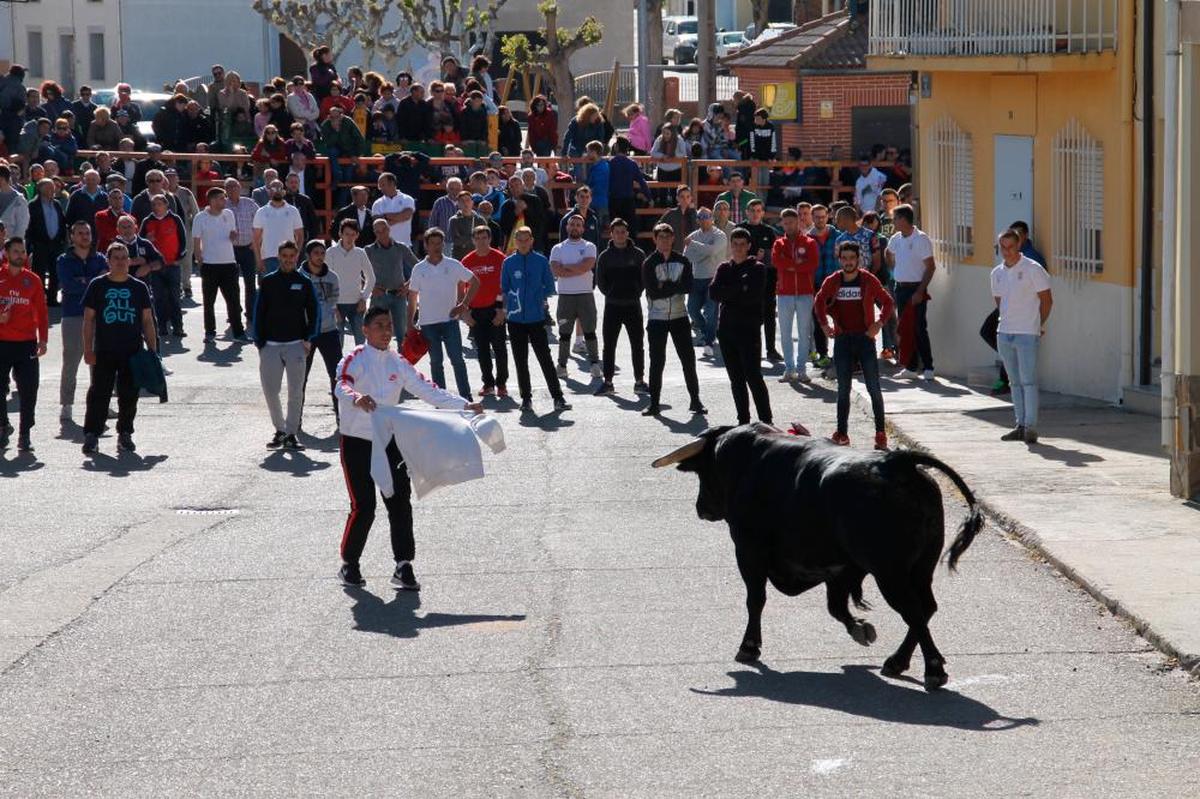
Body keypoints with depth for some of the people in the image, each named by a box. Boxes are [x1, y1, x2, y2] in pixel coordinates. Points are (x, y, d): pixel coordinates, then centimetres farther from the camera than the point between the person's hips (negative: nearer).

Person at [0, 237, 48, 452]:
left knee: (28, 390, -5)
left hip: (27, 343, 0)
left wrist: (43, 339, -3)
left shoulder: (32, 280, 5)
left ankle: (24, 435, 0)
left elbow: (41, 312, 5)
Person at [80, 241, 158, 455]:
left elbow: (147, 320, 10)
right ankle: (91, 435, 0)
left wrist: (152, 350, 5)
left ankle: (125, 434, 17)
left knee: (129, 395, 5)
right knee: (99, 393, -5)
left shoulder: (139, 287, 7)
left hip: (133, 351, 2)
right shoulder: (97, 285, 3)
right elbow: (88, 319, 4)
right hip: (104, 351, -2)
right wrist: (88, 349, -3)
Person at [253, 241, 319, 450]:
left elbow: (314, 311, 7)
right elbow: (259, 312, 7)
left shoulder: (304, 282, 4)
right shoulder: (268, 282, 6)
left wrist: (308, 339, -3)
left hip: (296, 344, -1)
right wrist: (260, 342, 0)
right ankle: (280, 429, 17)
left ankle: (291, 434, 4)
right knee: (270, 390, 1)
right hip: (271, 345, 1)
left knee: (296, 391, -3)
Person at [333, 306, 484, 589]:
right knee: (363, 506, -7)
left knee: (400, 501, -3)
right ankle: (349, 564, 11)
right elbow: (341, 386, -30)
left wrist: (464, 406, -6)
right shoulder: (355, 359, -11)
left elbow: (426, 390, 4)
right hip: (356, 442, -5)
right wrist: (356, 398, -54)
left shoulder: (397, 362, 6)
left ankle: (403, 566, 3)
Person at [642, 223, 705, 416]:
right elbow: (653, 292, -15)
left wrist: (666, 286, -15)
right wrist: (675, 287, -13)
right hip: (657, 318, -2)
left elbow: (688, 286, -9)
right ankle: (654, 403, 8)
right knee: (657, 362, 2)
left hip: (679, 316, 2)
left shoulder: (682, 261, 4)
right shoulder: (649, 263, -4)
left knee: (688, 359, 1)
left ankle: (695, 400, 10)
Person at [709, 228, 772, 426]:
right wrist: (739, 288, -12)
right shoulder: (724, 268, 13)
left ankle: (766, 421, -9)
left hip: (749, 329, -5)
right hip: (727, 328, 5)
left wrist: (728, 293, -8)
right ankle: (743, 420, 15)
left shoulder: (757, 269, -1)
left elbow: (753, 295, -15)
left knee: (753, 377, -10)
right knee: (736, 379, 9)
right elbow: (713, 293, -3)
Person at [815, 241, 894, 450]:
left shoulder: (869, 280, -4)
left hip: (865, 338, -2)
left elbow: (887, 302, 0)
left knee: (874, 388, -3)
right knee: (843, 390, 7)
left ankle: (880, 433, 1)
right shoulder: (832, 282, 3)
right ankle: (842, 433, 12)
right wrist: (824, 324, 3)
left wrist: (878, 324, -12)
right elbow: (819, 302, 15)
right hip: (842, 339, 3)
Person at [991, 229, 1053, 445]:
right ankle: (1021, 426, 14)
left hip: (1027, 334, -6)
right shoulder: (997, 273, 10)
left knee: (1028, 381, -10)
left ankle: (1031, 427, -10)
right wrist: (1008, 321, 14)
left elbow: (1047, 300, -3)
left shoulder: (1033, 269, -7)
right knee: (1015, 382, 10)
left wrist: (1039, 325, 0)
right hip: (1004, 333, 6)